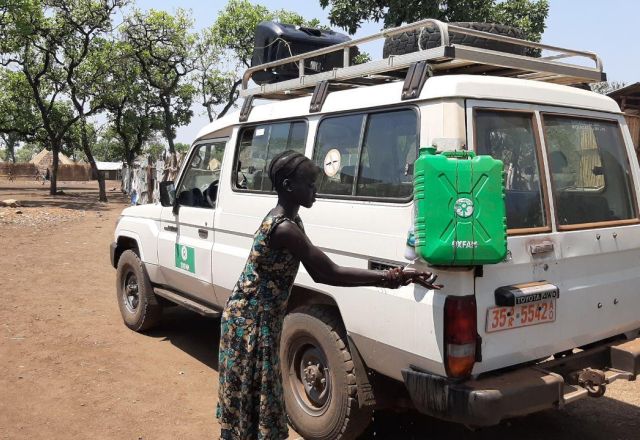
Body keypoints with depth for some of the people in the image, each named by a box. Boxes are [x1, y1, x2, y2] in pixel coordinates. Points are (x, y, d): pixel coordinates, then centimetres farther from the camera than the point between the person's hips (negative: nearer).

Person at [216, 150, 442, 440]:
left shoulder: (287, 220, 6)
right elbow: (331, 273, -25)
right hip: (249, 321, -9)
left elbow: (320, 273, 6)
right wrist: (389, 278, -22)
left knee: (256, 394, 21)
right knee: (251, 396, 5)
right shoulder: (284, 228, -26)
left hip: (259, 320, 9)